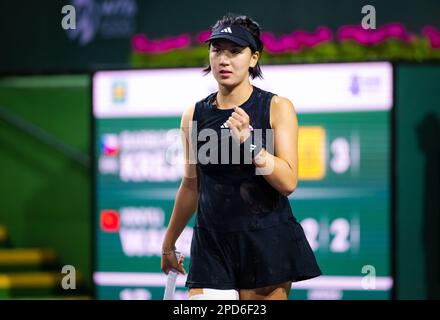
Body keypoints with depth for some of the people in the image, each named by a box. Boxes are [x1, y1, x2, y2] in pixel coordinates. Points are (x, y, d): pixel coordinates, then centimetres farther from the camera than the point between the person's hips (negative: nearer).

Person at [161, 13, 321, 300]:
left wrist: (249, 142, -23)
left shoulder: (278, 108, -3)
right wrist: (169, 243, 25)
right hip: (212, 244, 3)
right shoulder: (194, 115, 7)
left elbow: (288, 182, -11)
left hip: (267, 243, -3)